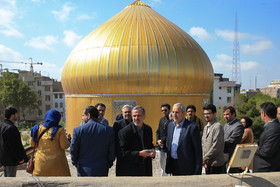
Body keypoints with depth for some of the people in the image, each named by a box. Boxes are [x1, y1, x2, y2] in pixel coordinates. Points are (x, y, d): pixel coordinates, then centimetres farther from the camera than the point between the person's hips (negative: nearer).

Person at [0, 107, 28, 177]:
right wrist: (20, 158, -15)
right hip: (10, 159, -10)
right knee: (11, 176, 0)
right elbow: (15, 145, -23)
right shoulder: (11, 128, -24)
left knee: (6, 176, 20)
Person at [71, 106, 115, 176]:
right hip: (102, 171, 1)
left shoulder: (78, 130, -9)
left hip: (84, 171, -1)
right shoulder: (109, 130, -6)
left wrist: (75, 163, 16)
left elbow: (73, 150, -2)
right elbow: (112, 152, -3)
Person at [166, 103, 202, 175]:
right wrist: (168, 165, 12)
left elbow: (198, 151, -11)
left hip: (187, 168, -6)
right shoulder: (170, 125, 9)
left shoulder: (192, 127, -12)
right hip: (173, 166, 6)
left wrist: (197, 171, -12)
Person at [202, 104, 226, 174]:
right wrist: (204, 161, 2)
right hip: (207, 163, 8)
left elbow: (216, 147, -18)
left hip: (216, 164, -8)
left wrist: (205, 158, -11)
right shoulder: (205, 127, 14)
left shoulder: (218, 126, -13)